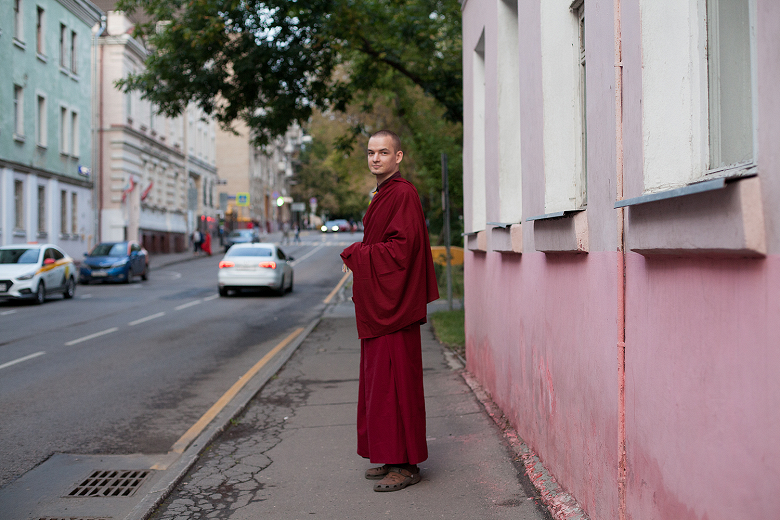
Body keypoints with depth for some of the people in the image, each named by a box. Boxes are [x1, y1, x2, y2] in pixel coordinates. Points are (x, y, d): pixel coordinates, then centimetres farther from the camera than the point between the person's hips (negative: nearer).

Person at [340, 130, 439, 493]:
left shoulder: (403, 194, -14)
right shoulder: (383, 195, 18)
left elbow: (401, 248, -22)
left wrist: (355, 255, -13)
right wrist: (358, 256, 7)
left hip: (393, 306, -11)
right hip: (376, 306, 11)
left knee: (393, 381, -6)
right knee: (378, 379, 13)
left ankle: (405, 465, 2)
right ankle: (392, 458, 22)